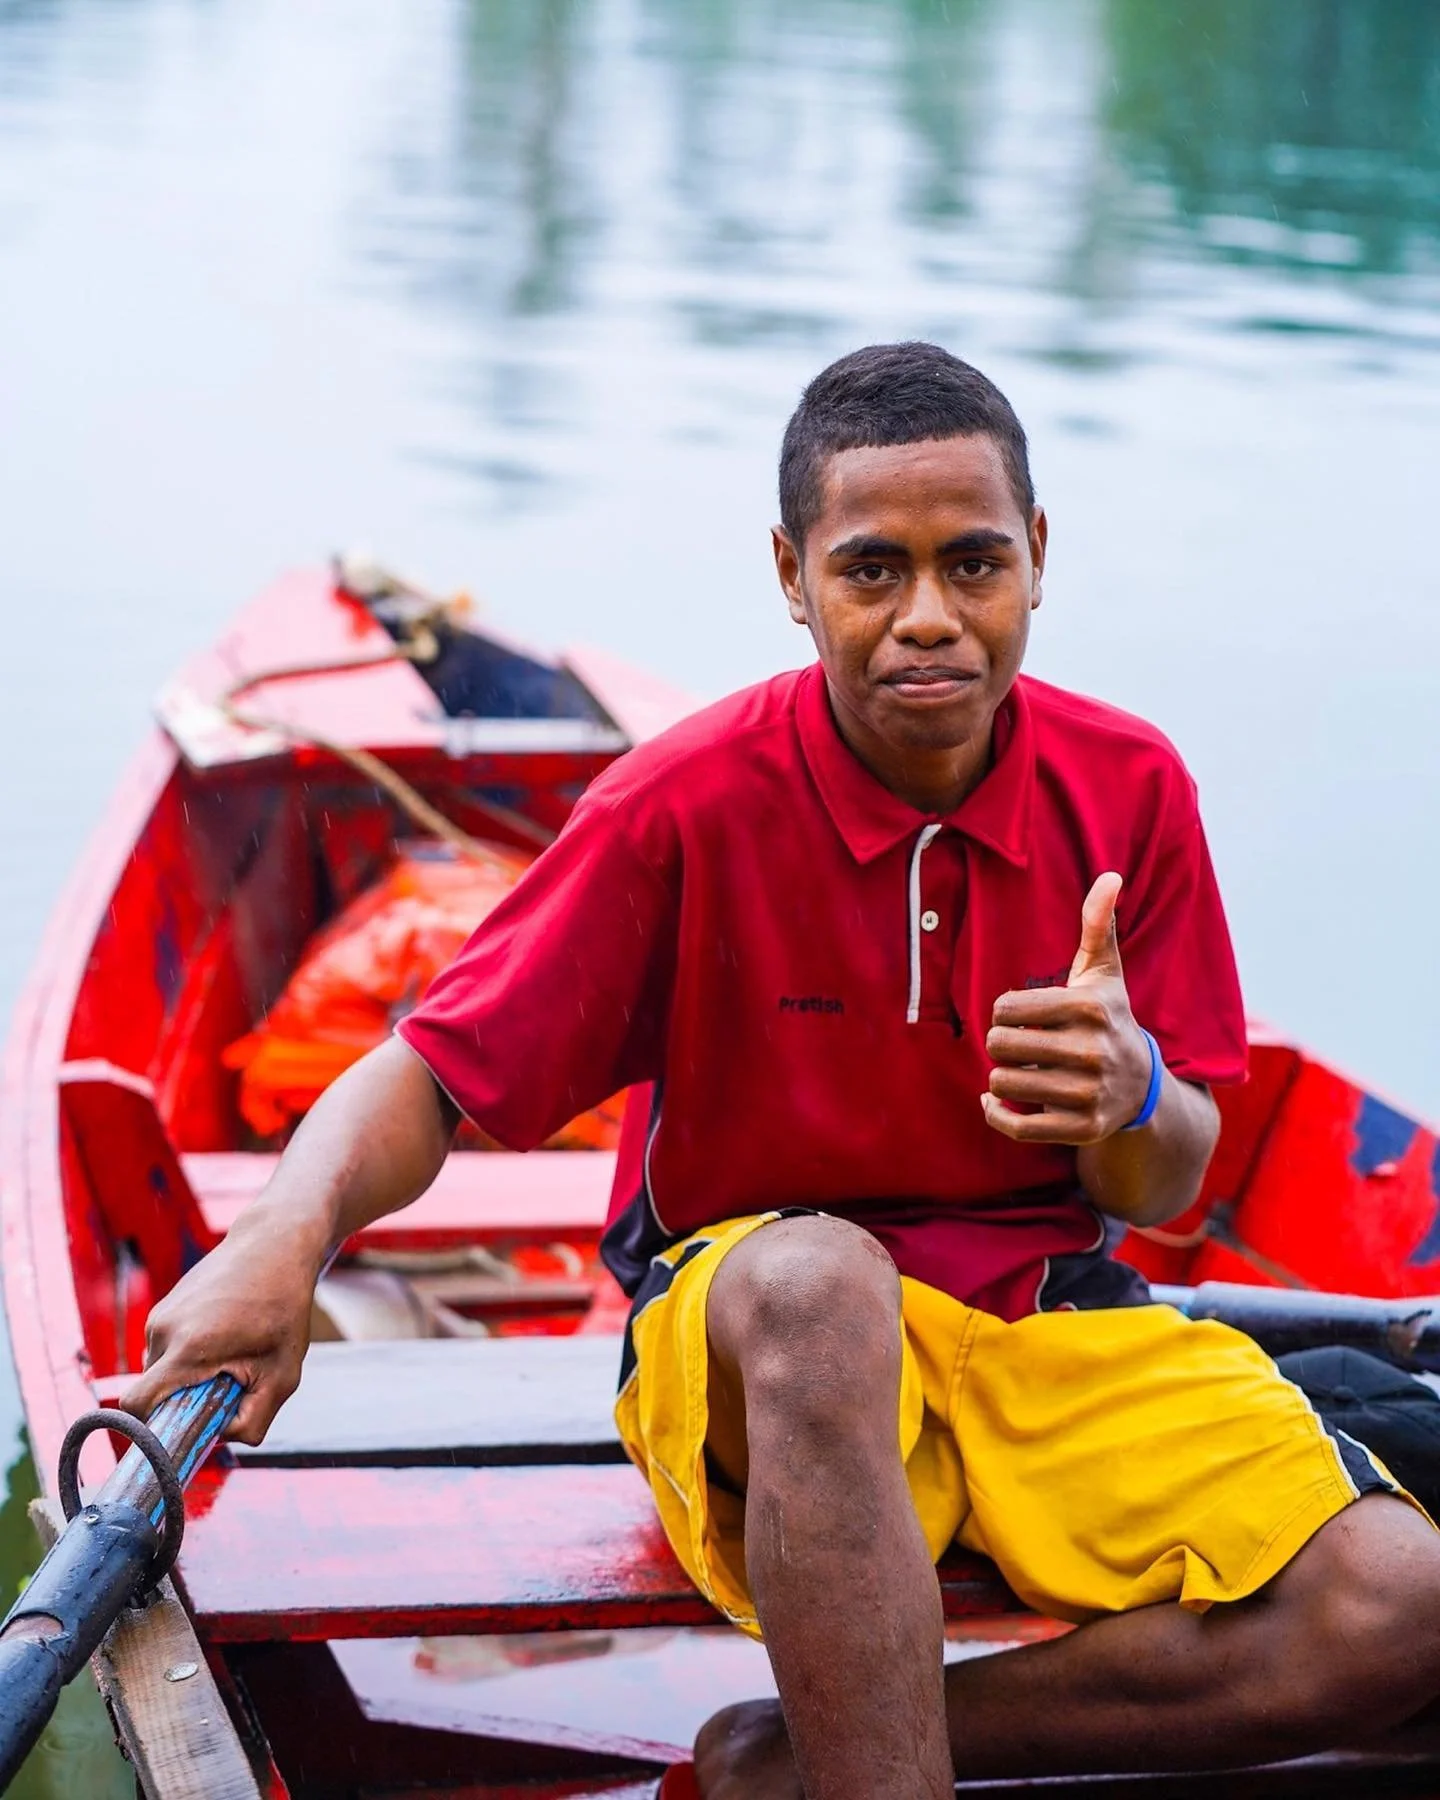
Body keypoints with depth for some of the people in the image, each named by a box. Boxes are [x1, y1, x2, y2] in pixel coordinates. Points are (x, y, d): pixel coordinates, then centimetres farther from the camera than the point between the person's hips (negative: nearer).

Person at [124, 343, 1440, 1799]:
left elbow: (1167, 1189, 3)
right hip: (749, 1340, -4)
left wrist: (1130, 1096, -23)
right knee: (816, 1278, -42)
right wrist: (289, 1232, -34)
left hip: (1053, 1323, 4)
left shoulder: (1128, 789, -3)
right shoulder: (686, 805, -11)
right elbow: (431, 1078, -11)